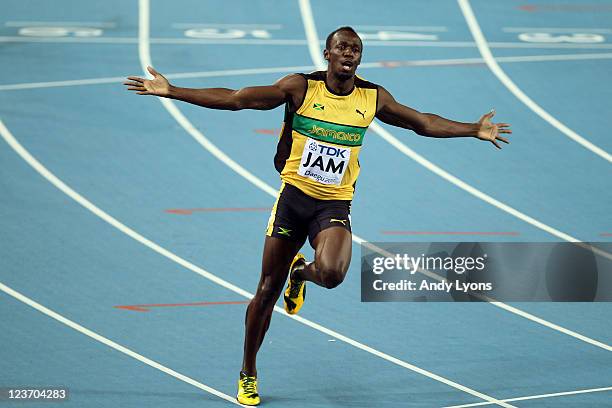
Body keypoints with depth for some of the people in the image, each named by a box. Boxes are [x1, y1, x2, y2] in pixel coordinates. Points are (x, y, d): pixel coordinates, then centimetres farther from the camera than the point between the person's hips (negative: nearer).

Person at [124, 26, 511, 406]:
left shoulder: (374, 98, 1)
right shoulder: (301, 87, -6)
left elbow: (422, 122, 16)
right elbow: (235, 99, -7)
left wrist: (475, 130, 15)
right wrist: (171, 91, -12)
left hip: (335, 205, 1)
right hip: (294, 196, -1)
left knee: (331, 273, -29)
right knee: (268, 290, 3)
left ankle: (302, 272, 11)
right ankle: (248, 374, 23)